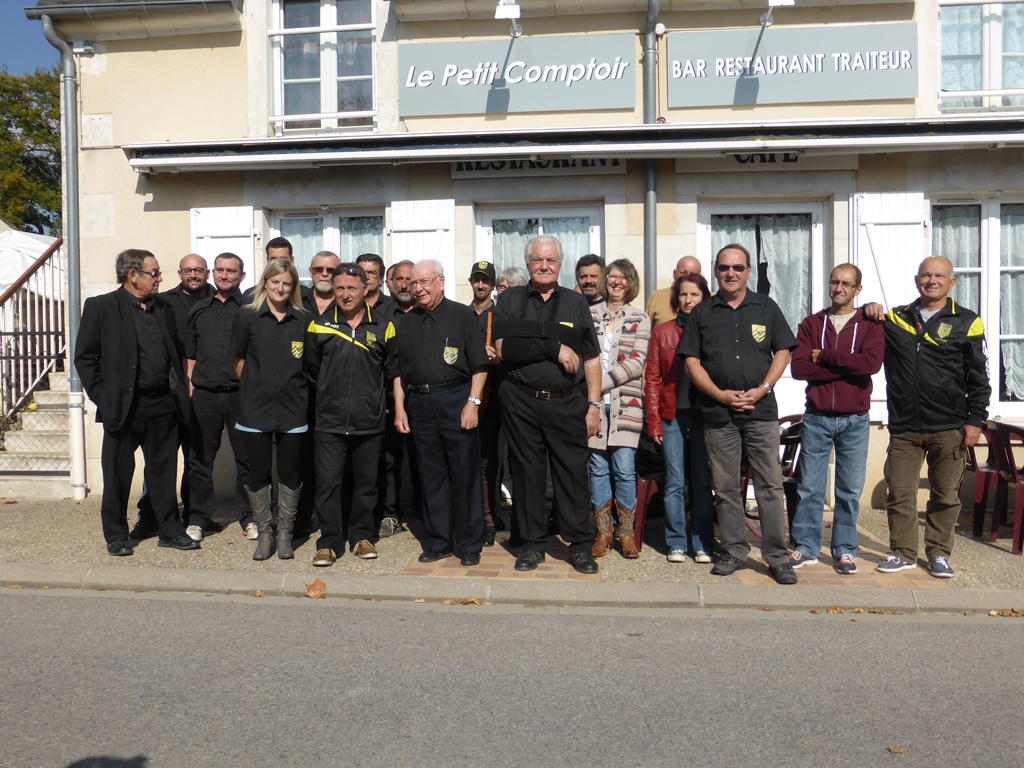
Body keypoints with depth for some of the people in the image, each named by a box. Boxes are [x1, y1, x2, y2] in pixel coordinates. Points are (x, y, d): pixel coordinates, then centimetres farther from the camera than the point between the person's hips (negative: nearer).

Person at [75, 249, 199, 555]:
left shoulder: (163, 309, 12)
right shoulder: (100, 307, -3)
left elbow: (177, 353, 18)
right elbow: (85, 357, -3)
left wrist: (179, 389, 9)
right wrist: (102, 397, -9)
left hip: (163, 406, 4)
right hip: (123, 407, -4)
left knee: (164, 471, 11)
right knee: (118, 474, 7)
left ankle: (170, 530, 22)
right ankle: (116, 535, 22)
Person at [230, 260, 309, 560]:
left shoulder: (302, 321, 4)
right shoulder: (247, 318, 3)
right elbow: (237, 358, 11)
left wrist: (297, 388, 8)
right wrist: (254, 385, 8)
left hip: (293, 409, 0)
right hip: (256, 409, 0)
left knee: (290, 473, 7)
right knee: (258, 473, 6)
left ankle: (285, 533, 20)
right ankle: (264, 533, 21)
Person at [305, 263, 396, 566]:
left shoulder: (383, 327, 4)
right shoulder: (319, 326, 4)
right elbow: (311, 369, 13)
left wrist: (375, 397, 9)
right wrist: (329, 394, 12)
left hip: (370, 421, 1)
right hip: (330, 421, 0)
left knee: (366, 482, 9)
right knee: (328, 482, -2)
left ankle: (362, 536, 23)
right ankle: (329, 542, 10)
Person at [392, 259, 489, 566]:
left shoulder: (461, 315, 1)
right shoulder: (407, 322, 14)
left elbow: (479, 365, -3)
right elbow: (399, 370, 16)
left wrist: (473, 402, -12)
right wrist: (399, 408, 8)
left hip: (456, 400, -4)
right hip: (419, 404, 4)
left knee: (464, 474, 0)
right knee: (431, 476, 10)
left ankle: (469, 544, 11)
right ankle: (437, 542, 20)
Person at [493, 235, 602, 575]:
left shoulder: (576, 303, 10)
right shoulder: (509, 301, 7)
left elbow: (591, 358, 7)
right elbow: (504, 349, -7)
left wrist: (594, 405, 0)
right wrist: (554, 348, -12)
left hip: (567, 403, 0)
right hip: (522, 403, 0)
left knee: (573, 473, 1)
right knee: (527, 474, 8)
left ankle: (580, 545, 15)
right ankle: (533, 543, 21)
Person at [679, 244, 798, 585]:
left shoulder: (766, 308, 8)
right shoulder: (702, 313, 8)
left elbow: (783, 352, 7)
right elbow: (692, 361, 4)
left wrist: (762, 390, -8)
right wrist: (721, 395, -8)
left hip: (761, 410, -1)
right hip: (717, 413, 1)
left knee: (770, 485, 0)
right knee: (725, 488, 7)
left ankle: (778, 557, 8)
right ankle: (734, 551, 19)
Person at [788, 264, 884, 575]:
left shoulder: (870, 325, 3)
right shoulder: (811, 324, 6)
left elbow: (871, 362, -16)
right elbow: (798, 367, -8)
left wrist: (824, 357, -12)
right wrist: (846, 368, -13)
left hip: (855, 420, 0)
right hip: (816, 418, 1)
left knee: (850, 490, 7)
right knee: (809, 487, 4)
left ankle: (845, 550, 19)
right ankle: (805, 548, 14)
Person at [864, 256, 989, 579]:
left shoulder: (966, 322, 3)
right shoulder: (895, 318, 10)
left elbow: (978, 377, 3)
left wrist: (975, 420, -3)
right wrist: (869, 311, 1)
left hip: (948, 429, -2)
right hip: (904, 427, 2)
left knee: (946, 495, 6)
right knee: (900, 492, 4)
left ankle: (939, 554, 21)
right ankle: (903, 553, 17)